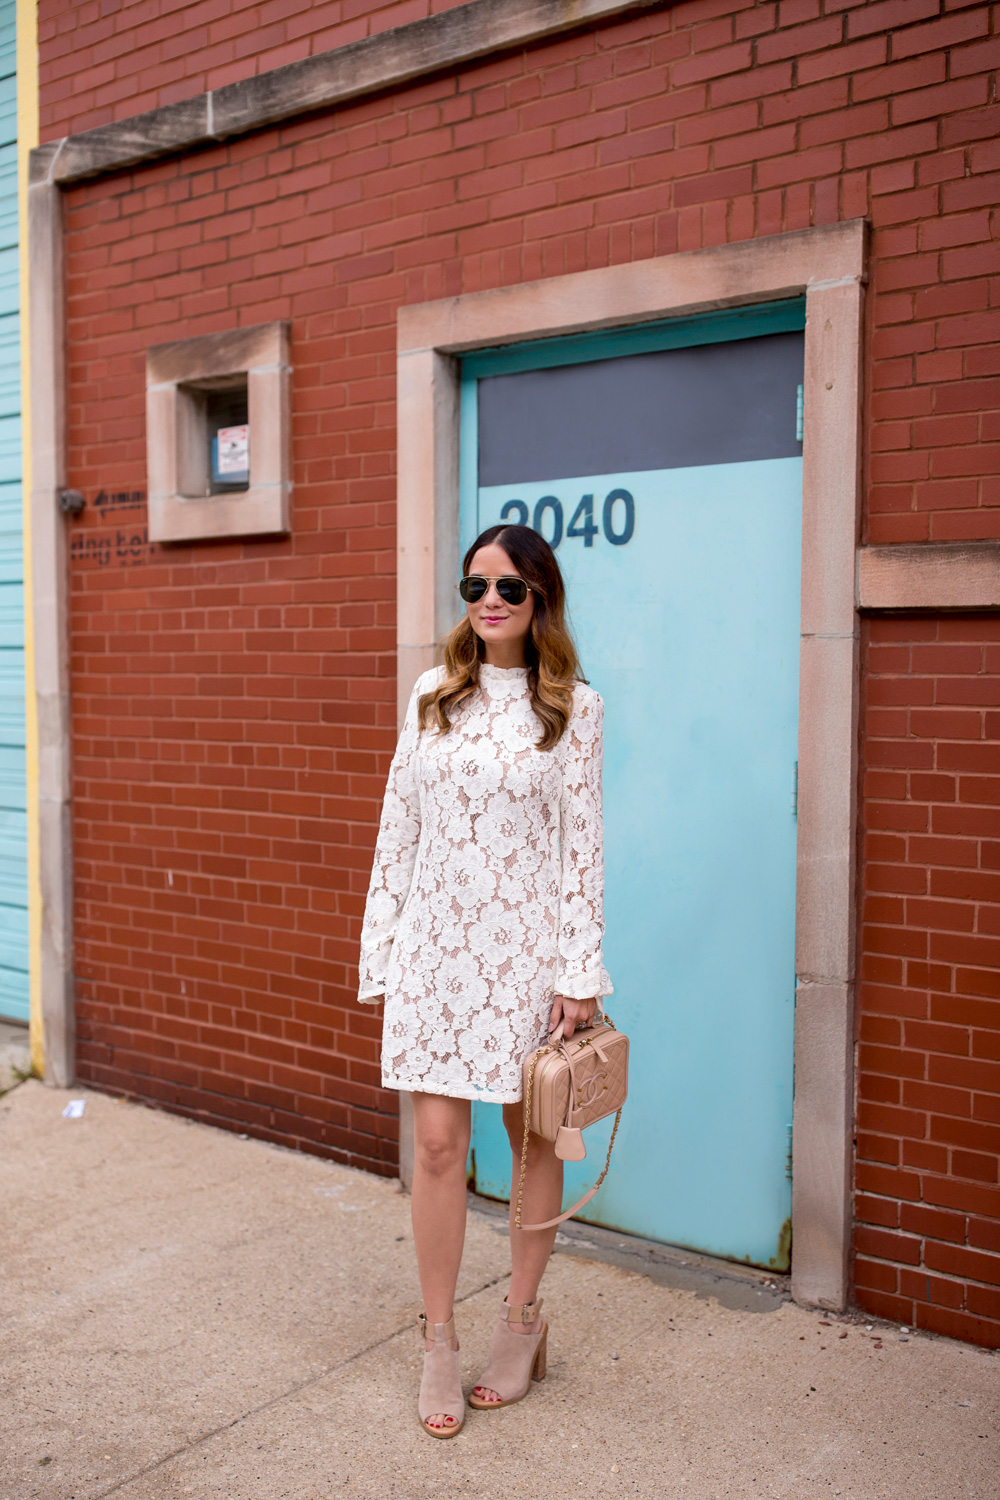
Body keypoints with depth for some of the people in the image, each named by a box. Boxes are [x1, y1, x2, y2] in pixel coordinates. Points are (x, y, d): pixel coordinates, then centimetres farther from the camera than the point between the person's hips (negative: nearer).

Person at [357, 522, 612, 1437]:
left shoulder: (573, 707, -2)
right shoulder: (432, 696, 7)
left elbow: (582, 844, -4)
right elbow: (399, 828, 8)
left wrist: (581, 972, -7)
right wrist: (381, 949, 7)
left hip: (524, 947, -2)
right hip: (434, 941, 2)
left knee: (534, 1138, 11)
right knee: (437, 1143, 3)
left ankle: (523, 1320, 31)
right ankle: (439, 1344, 18)